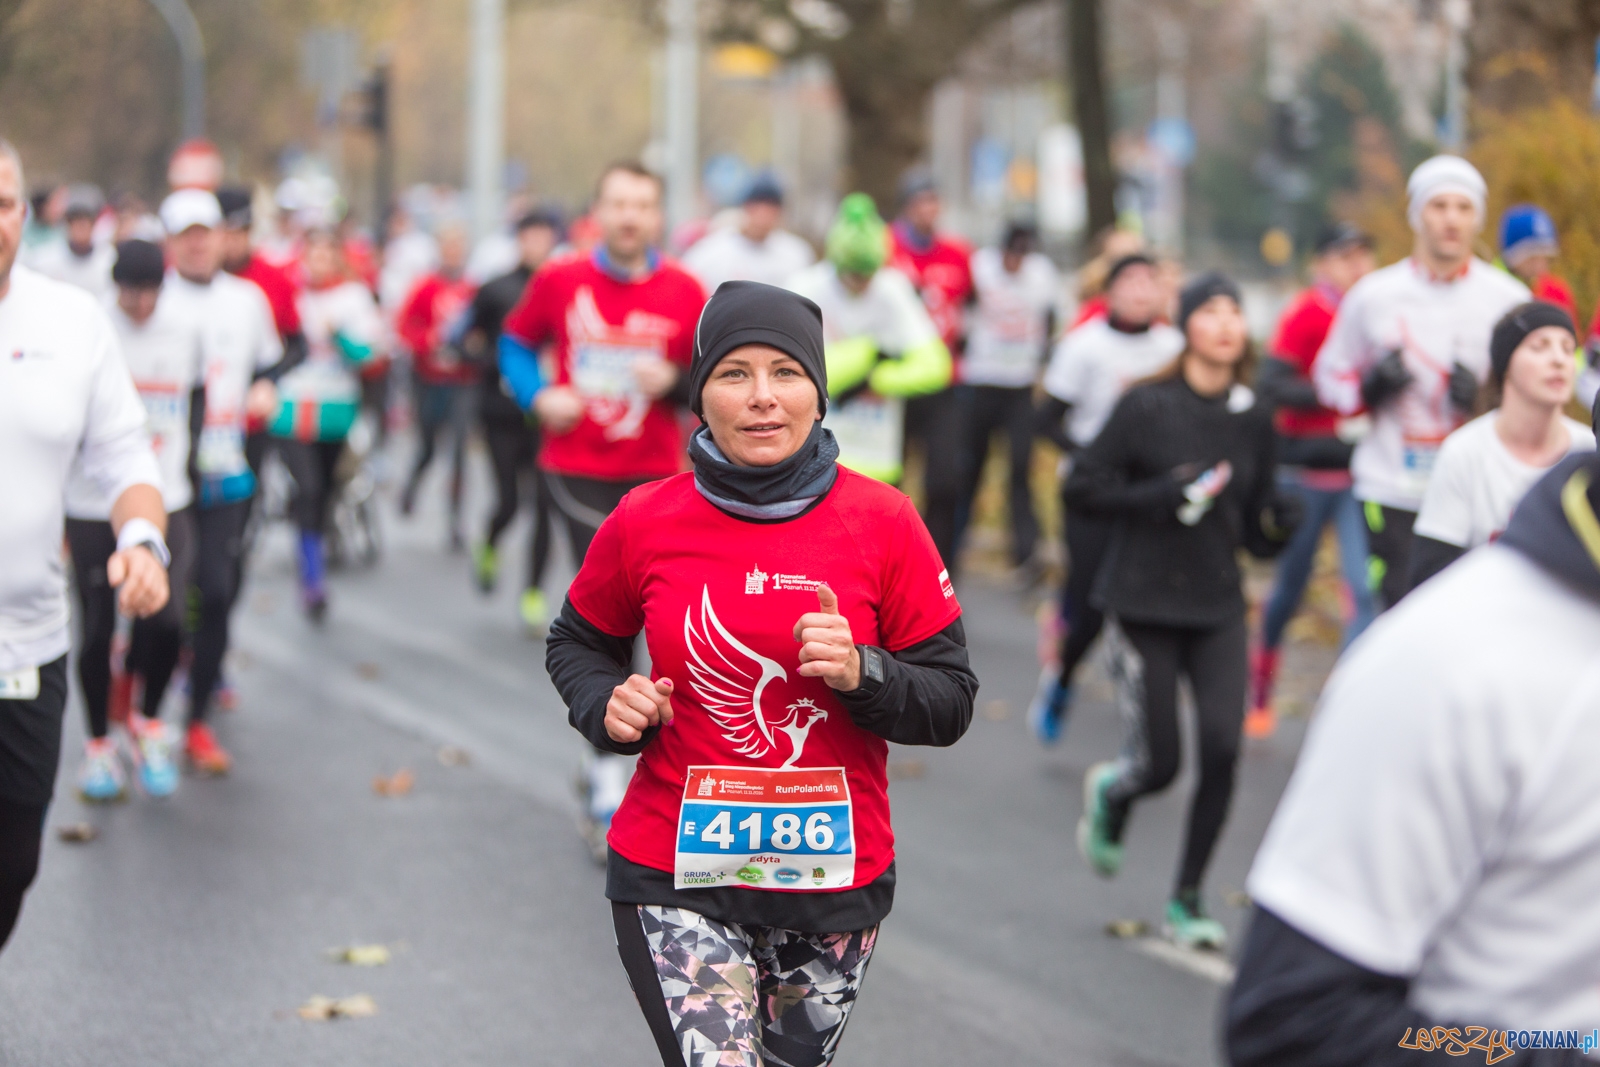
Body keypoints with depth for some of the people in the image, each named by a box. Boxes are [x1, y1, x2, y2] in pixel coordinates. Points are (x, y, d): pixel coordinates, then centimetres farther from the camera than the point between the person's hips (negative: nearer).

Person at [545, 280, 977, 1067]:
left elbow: (950, 703, -1)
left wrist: (862, 675, -20)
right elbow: (578, 644, 15)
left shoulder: (882, 523, -5)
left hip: (836, 879, 2)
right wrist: (607, 706, -6)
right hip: (676, 879, -1)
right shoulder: (646, 522, -3)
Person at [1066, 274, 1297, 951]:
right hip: (1147, 600, -3)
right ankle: (1109, 793, 37)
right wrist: (1157, 497, -19)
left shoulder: (1253, 419, 5)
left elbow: (1255, 528, 12)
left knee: (1222, 748, -11)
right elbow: (1082, 488, -7)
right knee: (1159, 763, -2)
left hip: (1219, 603, 3)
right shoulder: (1147, 406, -8)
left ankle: (1186, 900, 4)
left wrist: (1274, 524, -10)